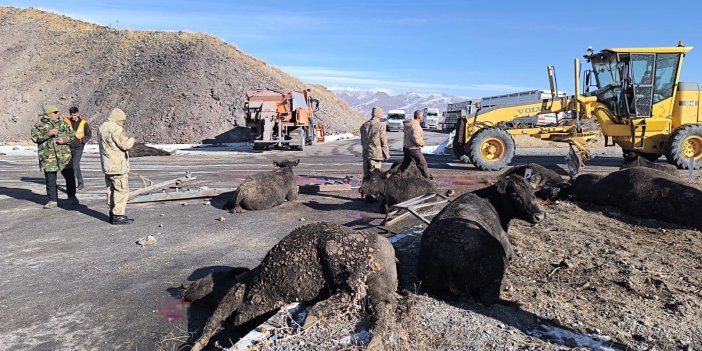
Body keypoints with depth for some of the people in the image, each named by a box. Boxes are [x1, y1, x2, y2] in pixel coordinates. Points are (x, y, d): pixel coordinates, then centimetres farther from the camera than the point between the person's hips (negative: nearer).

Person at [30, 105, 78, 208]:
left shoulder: (62, 124, 12)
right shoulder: (38, 126, 4)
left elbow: (72, 134, 11)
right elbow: (35, 137, -8)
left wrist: (65, 139, -8)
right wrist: (47, 134, -20)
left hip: (64, 156, 2)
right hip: (48, 157, -2)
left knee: (70, 177, 5)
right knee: (50, 180, 3)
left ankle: (72, 197, 24)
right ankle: (52, 200, 14)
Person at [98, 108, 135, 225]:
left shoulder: (102, 127, 14)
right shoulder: (115, 129, -17)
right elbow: (125, 145, -19)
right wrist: (131, 139, 2)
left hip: (107, 166, 10)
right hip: (118, 166, -10)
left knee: (111, 189, 16)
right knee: (122, 190, -5)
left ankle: (112, 213, 23)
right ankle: (118, 216, -5)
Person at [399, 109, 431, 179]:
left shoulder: (408, 123, 7)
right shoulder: (416, 126, -23)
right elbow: (416, 139, -28)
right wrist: (422, 143, -8)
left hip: (406, 147, 9)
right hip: (413, 149, -9)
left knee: (405, 163, 20)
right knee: (422, 164, 4)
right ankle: (428, 177, 13)